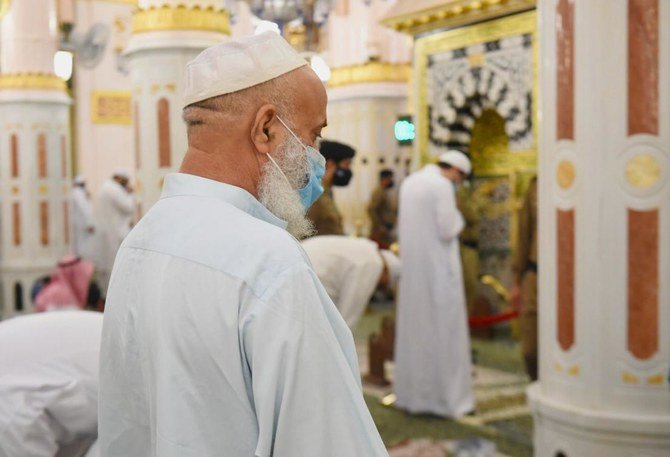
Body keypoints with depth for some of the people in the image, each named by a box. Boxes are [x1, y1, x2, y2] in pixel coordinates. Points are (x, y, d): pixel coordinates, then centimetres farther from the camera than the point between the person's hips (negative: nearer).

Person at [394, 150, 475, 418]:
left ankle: (411, 393, 20)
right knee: (444, 331, -1)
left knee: (415, 328, 13)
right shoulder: (442, 186, -14)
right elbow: (448, 230, -16)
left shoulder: (410, 182, 12)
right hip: (439, 268, -8)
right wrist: (457, 217, 1)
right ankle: (447, 397, 3)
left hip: (412, 266, 8)